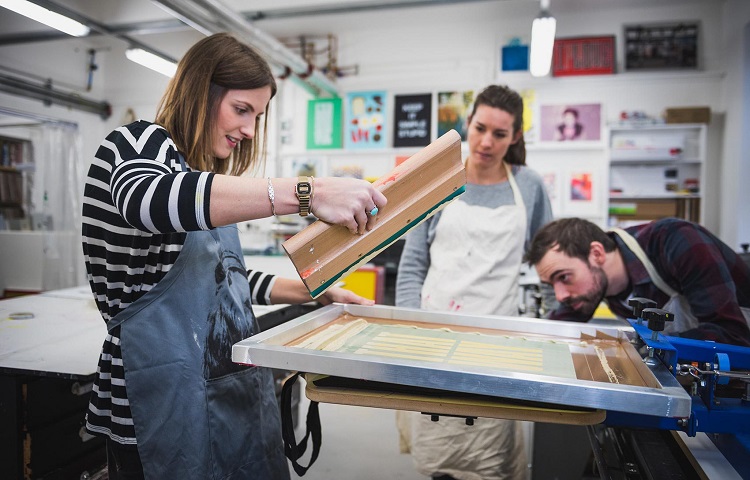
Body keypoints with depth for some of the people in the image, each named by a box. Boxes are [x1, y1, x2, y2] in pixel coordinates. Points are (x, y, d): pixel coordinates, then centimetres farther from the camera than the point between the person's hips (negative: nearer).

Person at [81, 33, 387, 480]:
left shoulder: (206, 176, 15)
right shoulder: (139, 142, -9)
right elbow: (145, 199, -34)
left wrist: (315, 291, 13)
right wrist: (308, 193, -43)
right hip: (167, 402, -8)